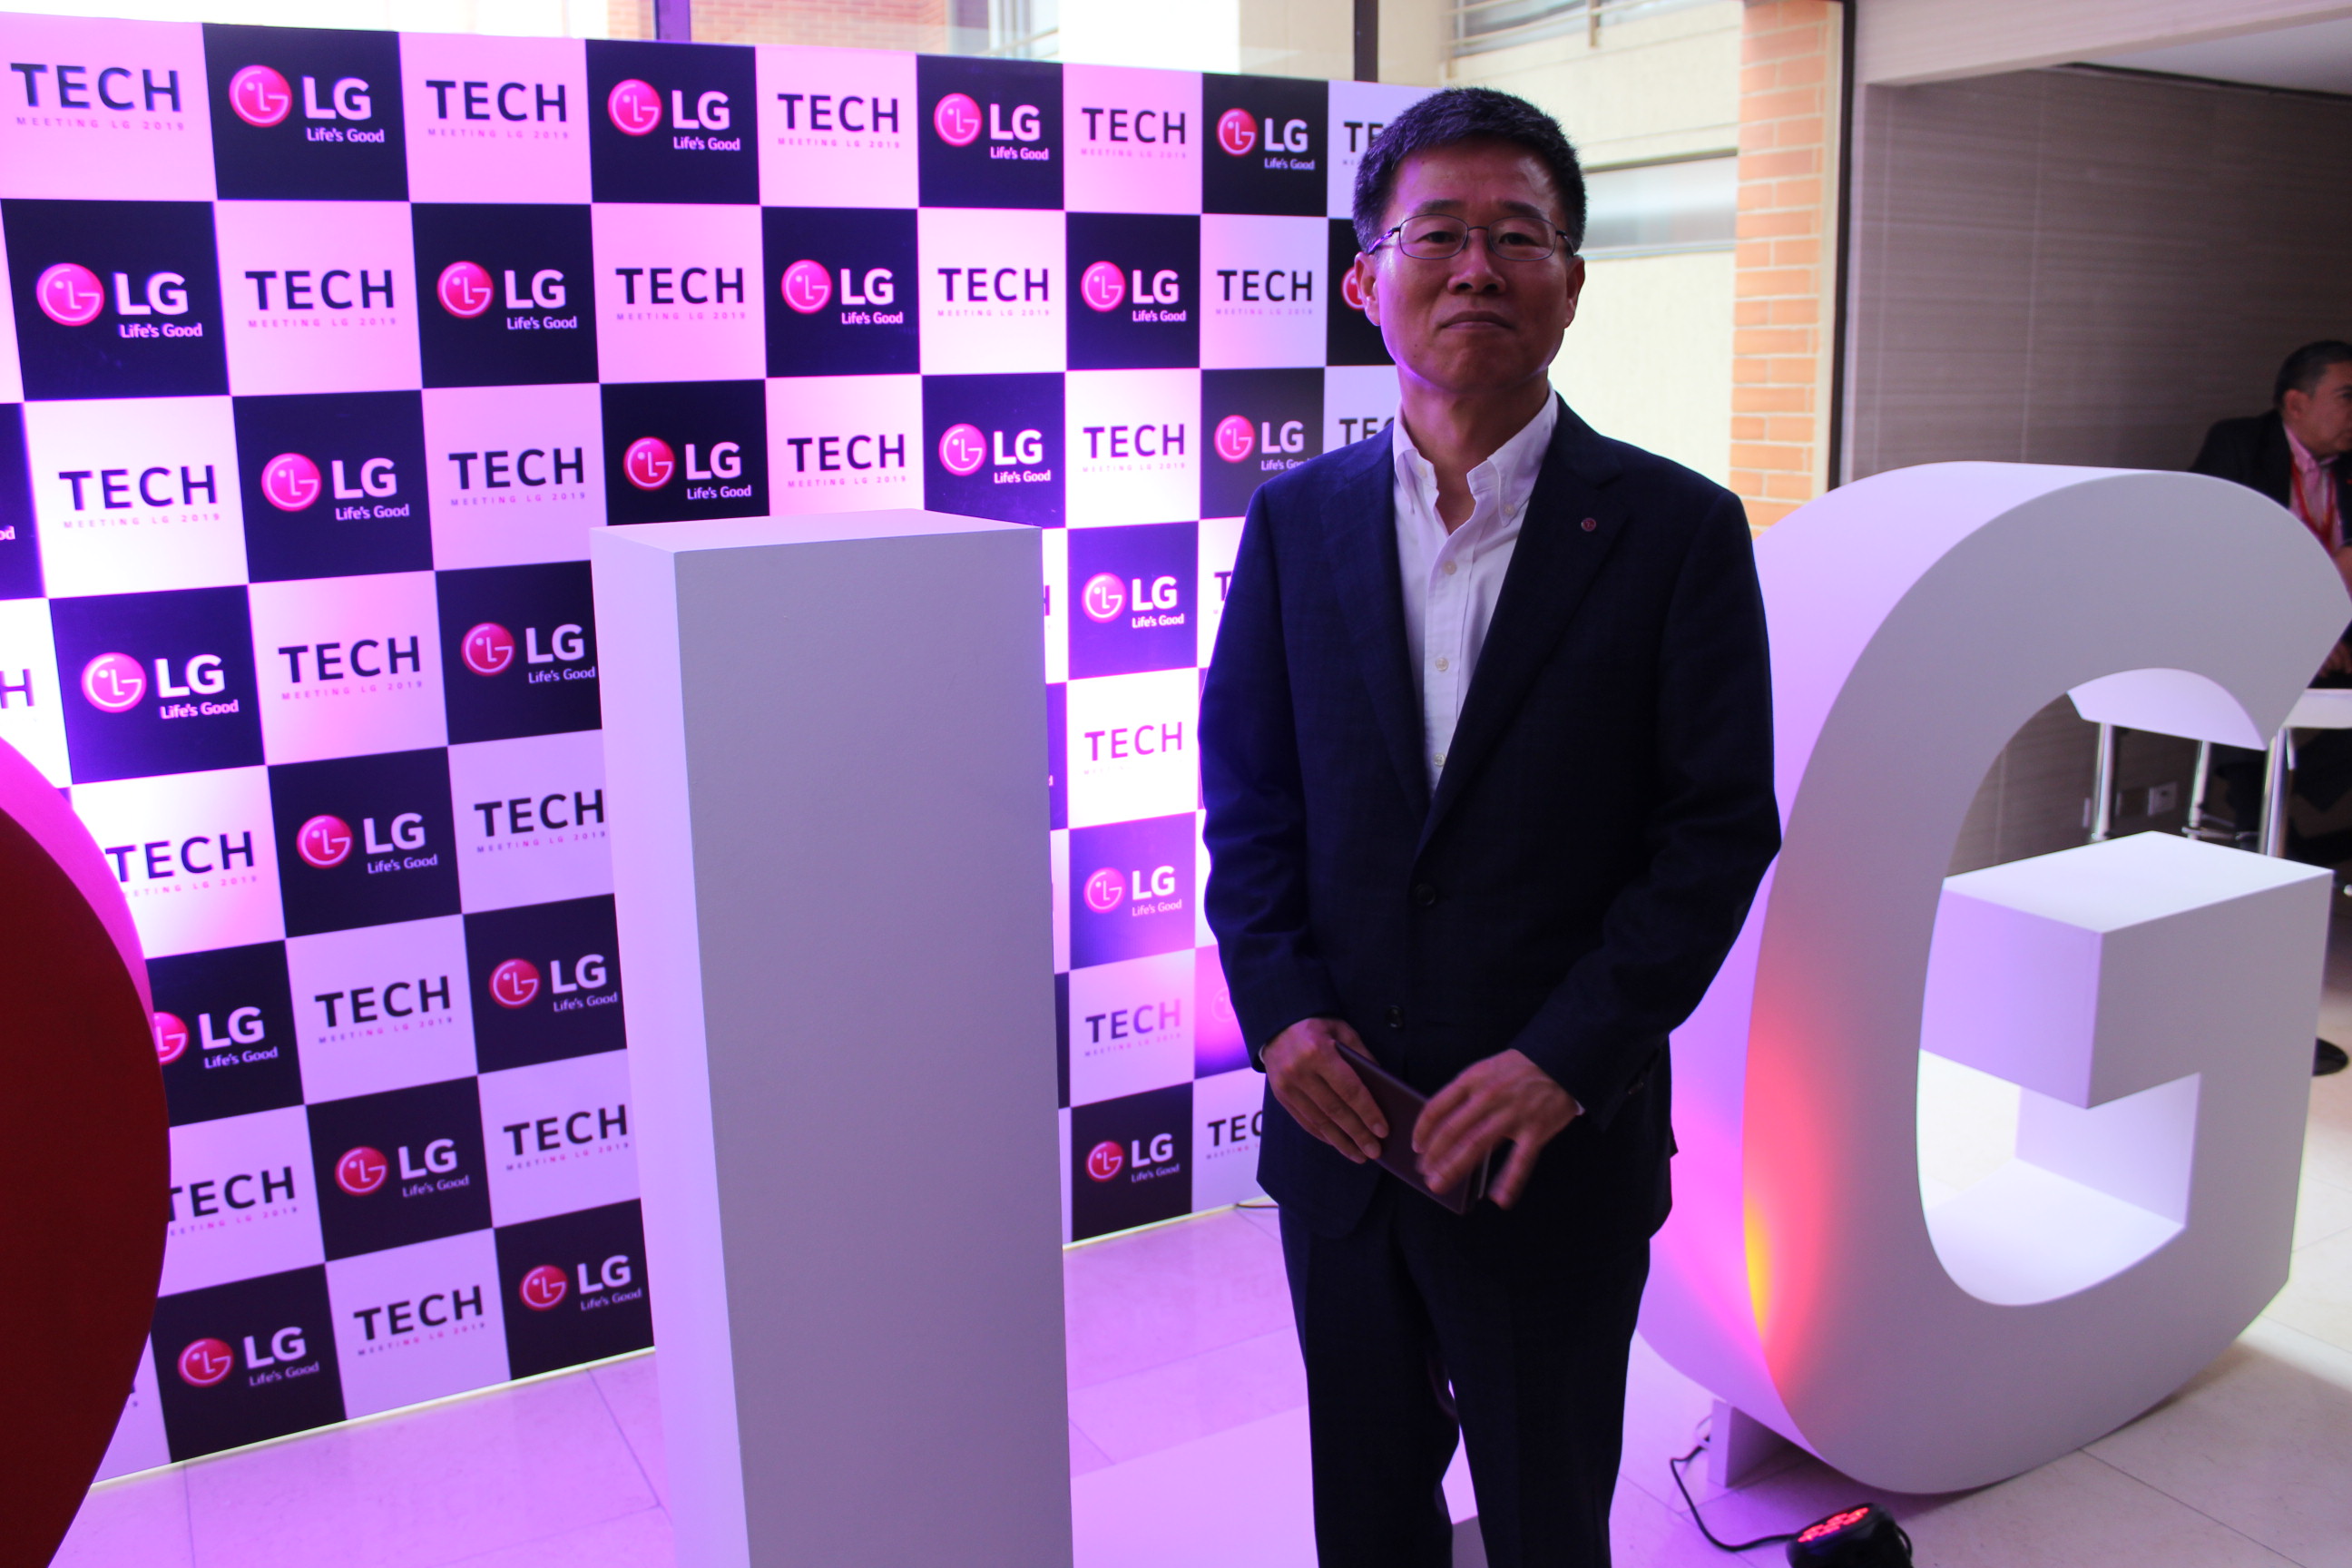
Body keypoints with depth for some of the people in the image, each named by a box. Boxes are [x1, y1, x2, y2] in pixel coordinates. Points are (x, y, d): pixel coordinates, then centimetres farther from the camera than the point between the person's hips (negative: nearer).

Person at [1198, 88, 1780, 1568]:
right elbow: (1246, 796, 4)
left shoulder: (1678, 529, -7)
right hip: (1336, 1116, 3)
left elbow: (1721, 826, -9)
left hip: (1559, 1141, -2)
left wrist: (1565, 1060, -17)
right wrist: (1280, 1008, -9)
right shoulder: (1296, 519, 2)